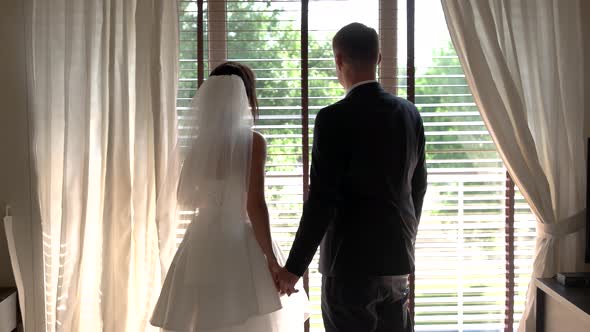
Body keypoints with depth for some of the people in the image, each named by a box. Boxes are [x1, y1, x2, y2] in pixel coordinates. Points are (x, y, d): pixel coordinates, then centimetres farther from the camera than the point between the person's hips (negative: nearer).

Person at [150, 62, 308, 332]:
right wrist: (271, 258, -11)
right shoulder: (252, 141, -10)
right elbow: (255, 204, -15)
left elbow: (183, 200, 11)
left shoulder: (197, 142, 4)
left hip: (202, 242, 5)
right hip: (240, 243, -5)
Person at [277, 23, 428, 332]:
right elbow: (418, 186, 11)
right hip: (397, 259, 7)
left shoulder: (334, 118, -16)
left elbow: (322, 200, -18)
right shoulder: (409, 113, 3)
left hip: (351, 262, -6)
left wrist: (294, 266, -11)